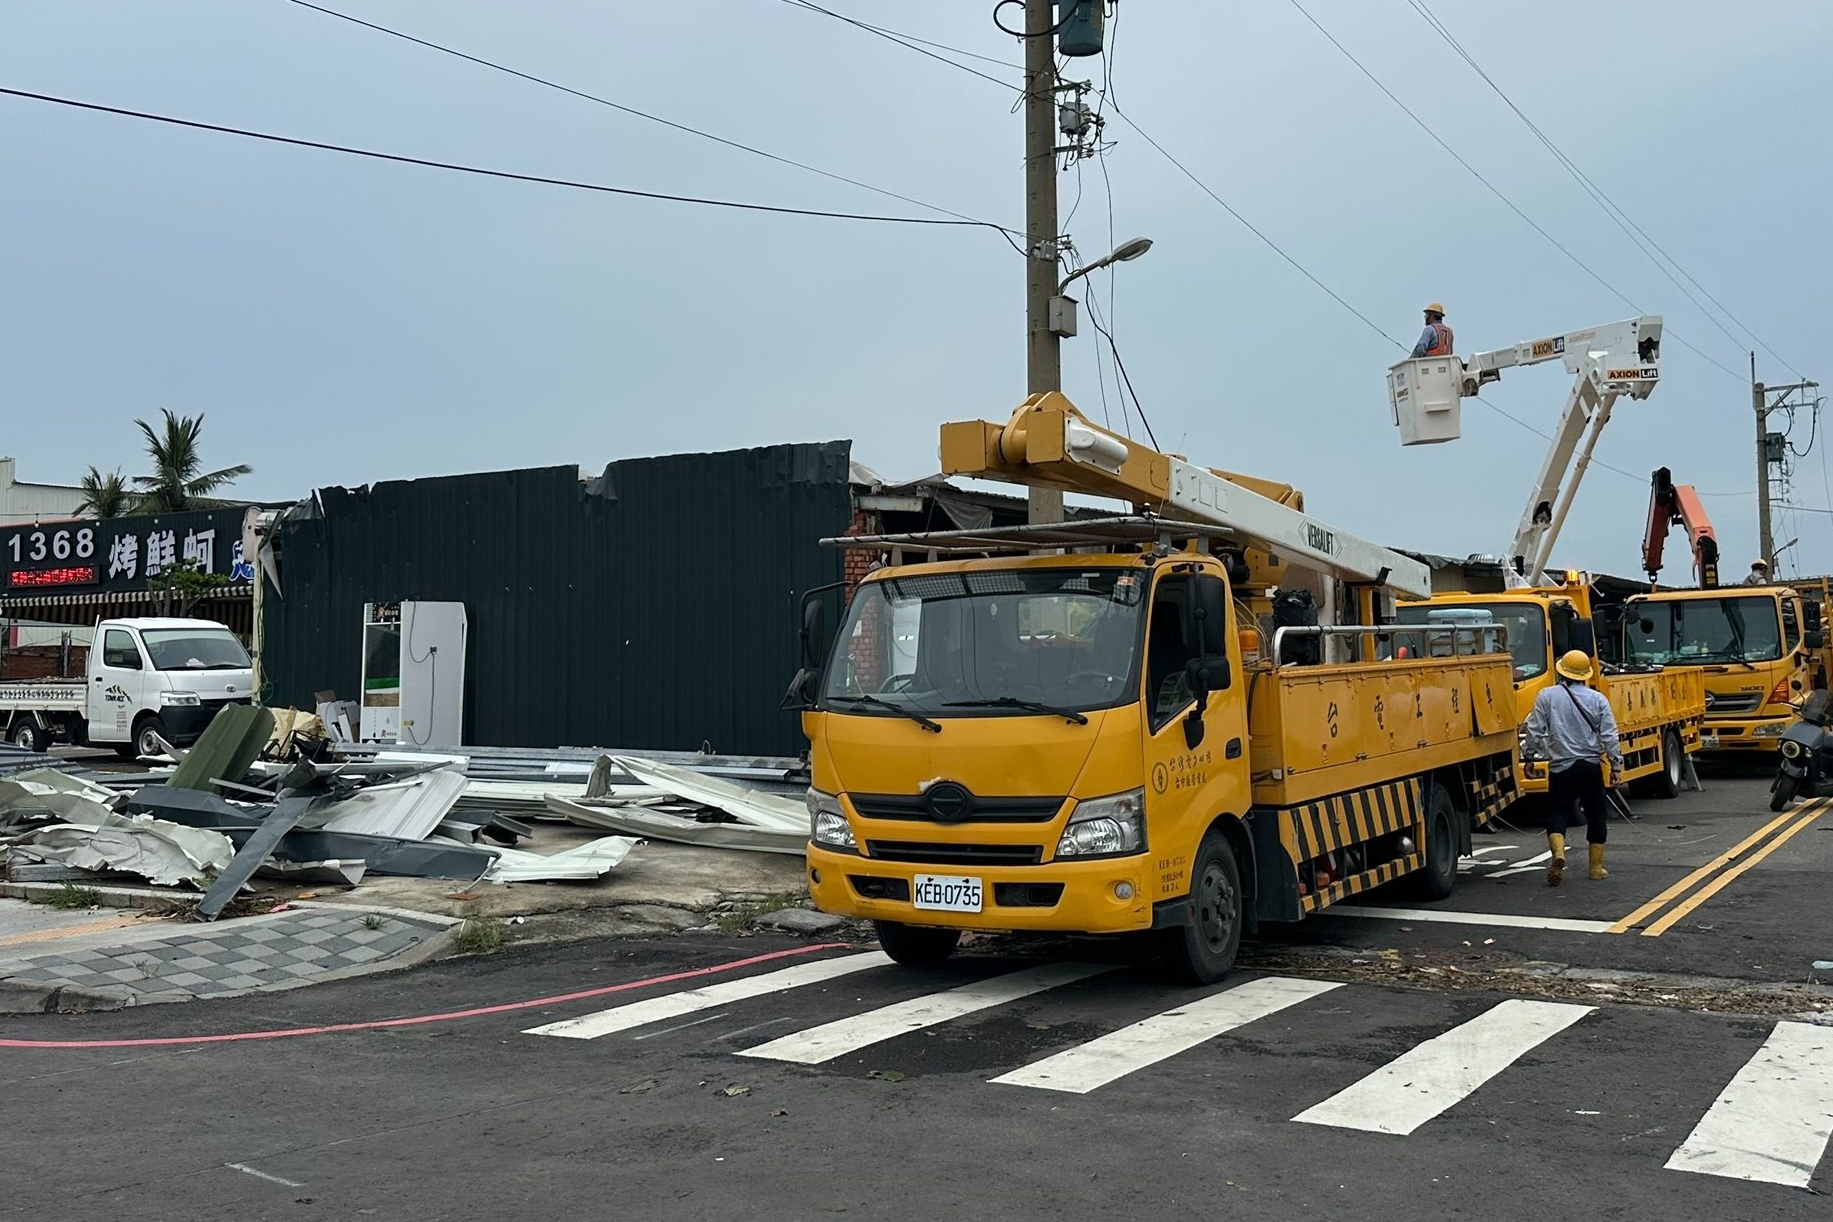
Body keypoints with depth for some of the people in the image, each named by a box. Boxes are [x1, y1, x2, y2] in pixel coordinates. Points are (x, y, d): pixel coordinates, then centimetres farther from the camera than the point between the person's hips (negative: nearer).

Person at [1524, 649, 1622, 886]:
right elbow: (1609, 736, -2)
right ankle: (1596, 867, 20)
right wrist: (1617, 765, 6)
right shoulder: (1597, 699, -1)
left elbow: (1534, 734, -4)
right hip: (1590, 768, 1)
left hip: (1560, 767, -1)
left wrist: (1548, 748, 14)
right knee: (1596, 815, 15)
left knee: (1557, 814, 4)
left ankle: (1558, 853, -23)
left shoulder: (1546, 697, -4)